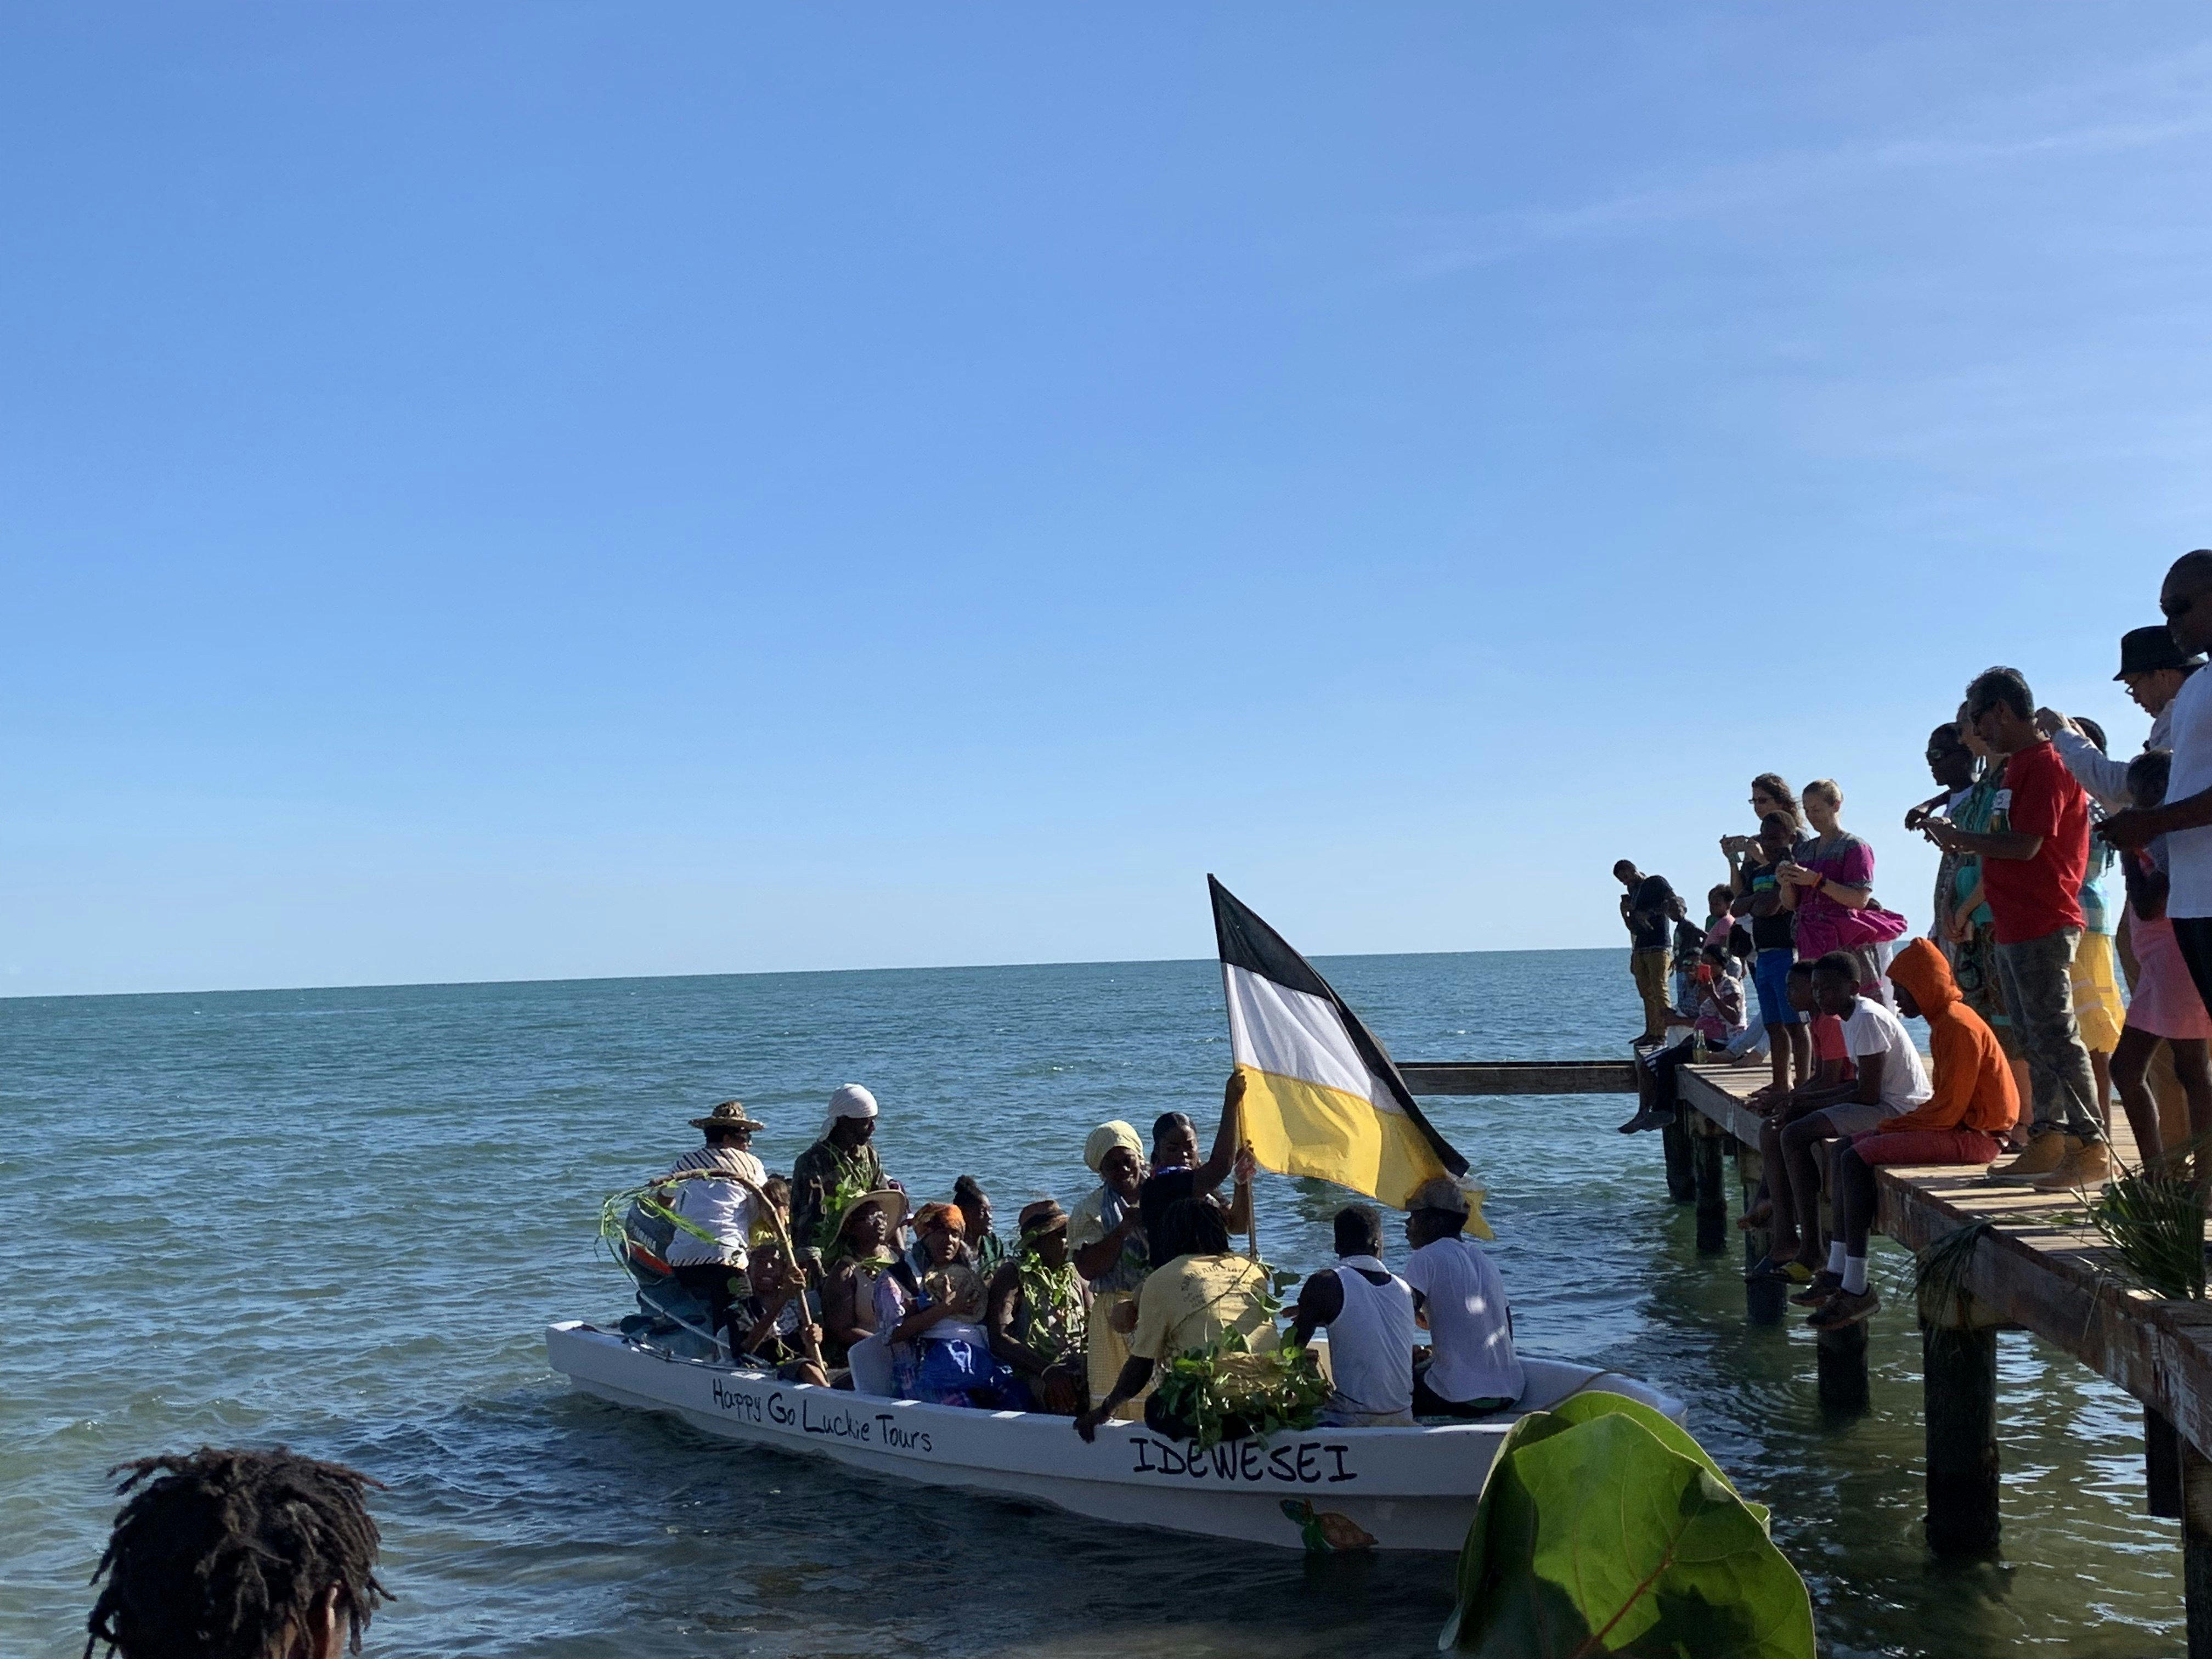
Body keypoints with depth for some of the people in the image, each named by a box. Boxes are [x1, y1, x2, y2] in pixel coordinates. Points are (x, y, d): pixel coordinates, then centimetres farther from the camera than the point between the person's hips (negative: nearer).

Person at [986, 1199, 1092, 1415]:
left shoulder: (1073, 1273, 21)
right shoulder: (1012, 1275, 3)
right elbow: (999, 1338, -9)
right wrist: (1047, 1370, -22)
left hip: (1079, 1368, 5)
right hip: (1035, 1372, -5)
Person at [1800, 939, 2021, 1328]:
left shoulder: (1958, 1026, -18)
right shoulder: (1945, 1020, 15)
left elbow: (1947, 1109, -21)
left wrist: (1892, 1126, -11)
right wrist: (1895, 1123, 6)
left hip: (1973, 1135, -11)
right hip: (1957, 1125, 11)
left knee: (1858, 1160, -21)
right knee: (1846, 1148, 7)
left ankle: (1856, 1288, -20)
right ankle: (1838, 1272, 3)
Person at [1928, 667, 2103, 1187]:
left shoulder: (2045, 764, -13)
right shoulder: (2018, 765, 19)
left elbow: (2025, 845, -20)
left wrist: (1960, 839, -9)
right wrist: (1966, 844, 8)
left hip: (2041, 928, -10)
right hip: (2014, 927, 10)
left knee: (2056, 1038, -9)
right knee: (2034, 1042, 11)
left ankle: (2090, 1148, -6)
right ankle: (2046, 1144, 15)